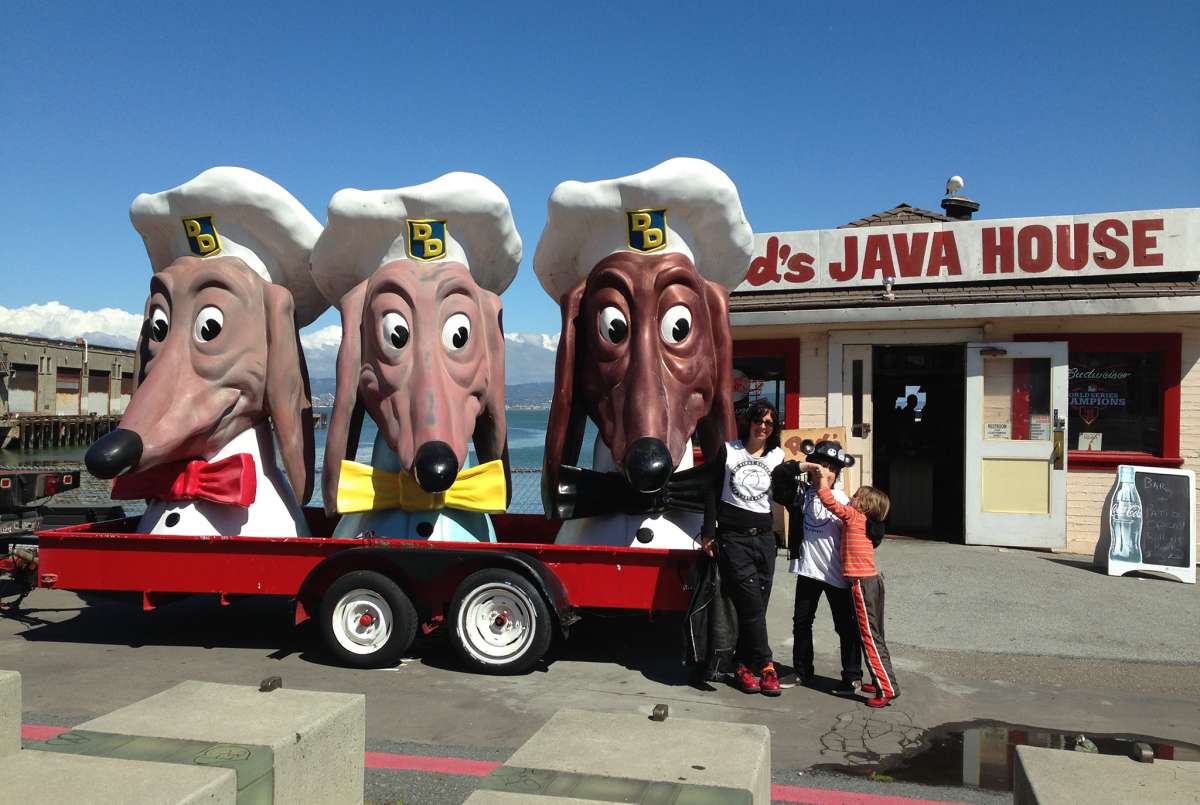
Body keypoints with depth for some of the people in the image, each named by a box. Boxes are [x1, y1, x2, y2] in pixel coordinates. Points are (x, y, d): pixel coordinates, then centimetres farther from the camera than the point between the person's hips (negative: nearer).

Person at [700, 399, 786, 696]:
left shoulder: (777, 456, 9)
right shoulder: (728, 451, 3)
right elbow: (712, 493, 2)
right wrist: (709, 533, -2)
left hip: (763, 538, 3)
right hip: (732, 538, -3)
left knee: (756, 606, 3)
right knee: (752, 604, -10)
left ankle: (744, 666, 15)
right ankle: (765, 667, 0)